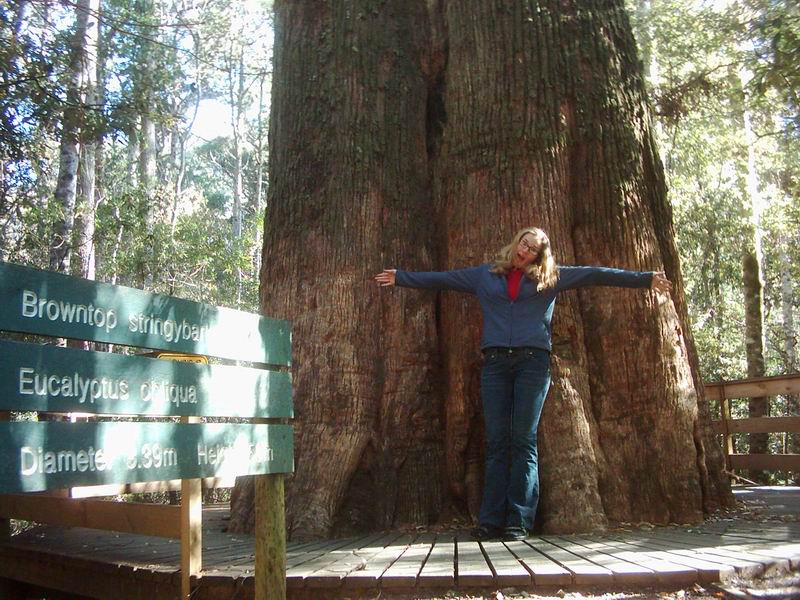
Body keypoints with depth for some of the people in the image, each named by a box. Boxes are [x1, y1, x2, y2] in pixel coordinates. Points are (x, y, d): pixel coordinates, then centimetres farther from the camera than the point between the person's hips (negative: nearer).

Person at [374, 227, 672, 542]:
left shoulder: (550, 277, 13)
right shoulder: (485, 274, 17)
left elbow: (595, 274, 9)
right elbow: (440, 279, 21)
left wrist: (645, 279, 7)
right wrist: (400, 277, 21)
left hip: (532, 360, -1)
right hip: (495, 361, 2)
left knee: (523, 439, -4)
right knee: (496, 441, -1)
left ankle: (519, 522, -2)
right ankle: (491, 520, 1)